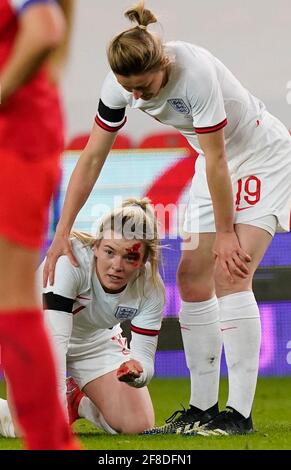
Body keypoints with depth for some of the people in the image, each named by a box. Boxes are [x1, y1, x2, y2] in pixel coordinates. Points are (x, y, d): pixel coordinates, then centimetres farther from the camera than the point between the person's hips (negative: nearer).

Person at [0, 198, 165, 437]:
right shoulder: (69, 261, -38)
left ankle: (77, 400, 23)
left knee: (139, 426, -6)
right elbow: (55, 337, -41)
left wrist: (137, 371, -48)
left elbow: (144, 356, -22)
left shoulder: (151, 288, -24)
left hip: (96, 342, 4)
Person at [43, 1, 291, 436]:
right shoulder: (120, 84, -14)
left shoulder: (195, 71, -34)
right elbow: (91, 158, -9)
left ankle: (239, 413, -18)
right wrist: (62, 233, -11)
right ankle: (203, 408, 9)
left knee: (229, 276, -19)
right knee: (192, 280, 2)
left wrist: (226, 234, -19)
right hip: (215, 160, 7)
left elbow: (216, 159, -27)